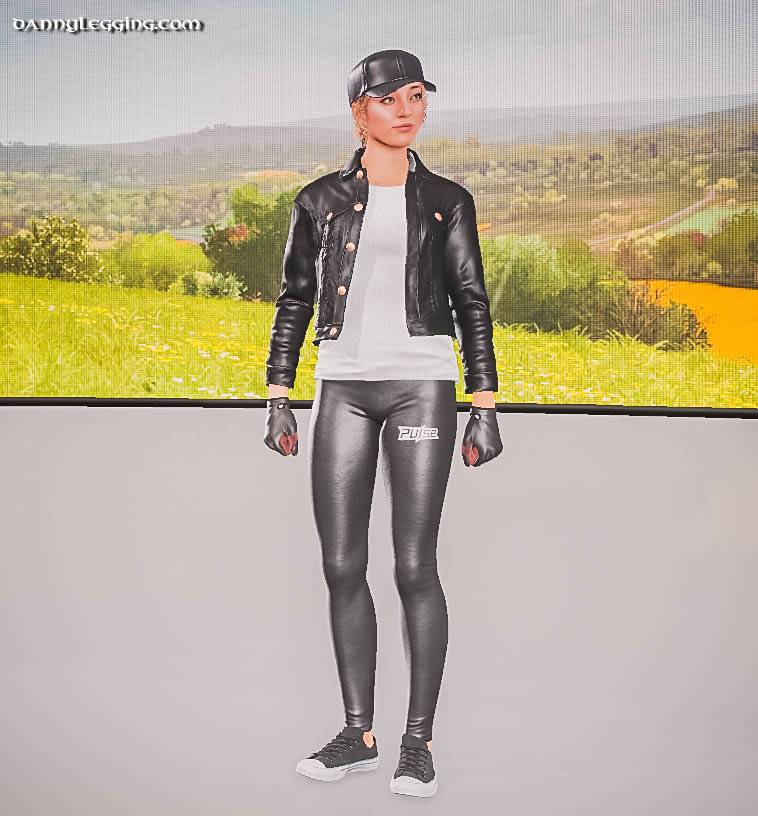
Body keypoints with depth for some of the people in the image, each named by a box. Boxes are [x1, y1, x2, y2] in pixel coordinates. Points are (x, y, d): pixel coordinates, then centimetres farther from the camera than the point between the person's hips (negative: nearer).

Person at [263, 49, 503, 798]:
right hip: (342, 388, 2)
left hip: (421, 384, -2)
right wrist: (277, 400, 3)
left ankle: (418, 740, 7)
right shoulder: (318, 200, 8)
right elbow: (294, 300, 10)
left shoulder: (447, 200, 6)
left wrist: (485, 410, -2)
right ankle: (358, 734, 15)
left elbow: (472, 305, 5)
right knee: (342, 566, 2)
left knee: (414, 566, -5)